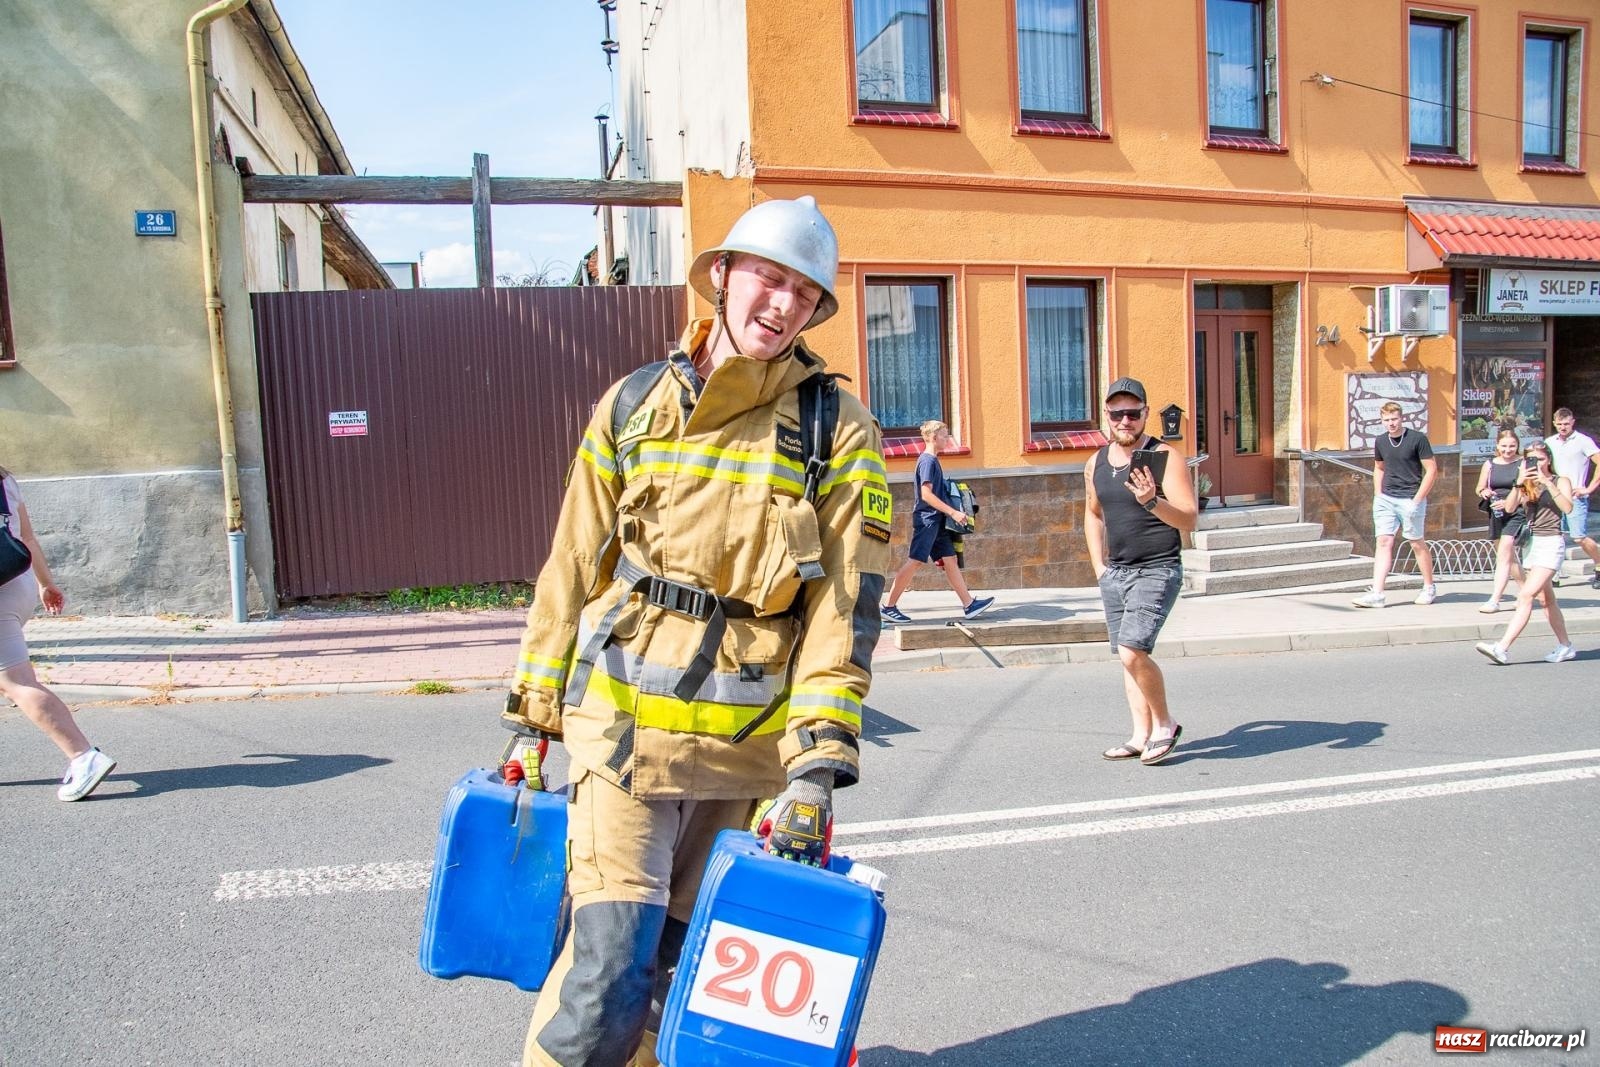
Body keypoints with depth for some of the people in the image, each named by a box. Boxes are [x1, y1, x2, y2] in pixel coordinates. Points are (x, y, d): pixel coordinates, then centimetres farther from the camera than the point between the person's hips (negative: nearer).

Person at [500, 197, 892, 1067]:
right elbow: (572, 569, 8)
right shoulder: (631, 405, 3)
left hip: (751, 745, 0)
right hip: (623, 725, 0)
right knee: (608, 972, -5)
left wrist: (818, 765, -13)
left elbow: (846, 607, -7)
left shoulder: (837, 432, -3)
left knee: (683, 963, 14)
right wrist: (533, 711, 10)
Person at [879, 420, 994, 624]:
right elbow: (926, 494, -20)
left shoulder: (932, 461, 16)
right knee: (915, 561, -8)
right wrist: (953, 512, -20)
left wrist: (952, 512, 20)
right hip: (926, 519, -10)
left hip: (936, 521, 10)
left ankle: (969, 604, 7)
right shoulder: (927, 461, -12)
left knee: (950, 560, 6)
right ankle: (889, 607, -4)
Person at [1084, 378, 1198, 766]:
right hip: (1114, 574, 7)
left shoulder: (1164, 457, -10)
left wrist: (1151, 501, -33)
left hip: (1156, 571, -7)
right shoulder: (1096, 463, 9)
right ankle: (1141, 736, 17)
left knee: (1132, 652, -18)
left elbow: (1189, 520, -16)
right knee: (1127, 657, 8)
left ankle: (1165, 724, 3)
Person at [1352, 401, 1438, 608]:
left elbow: (1432, 470, -7)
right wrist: (1378, 495, 11)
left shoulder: (1417, 438, -7)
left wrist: (1417, 500, -11)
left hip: (1410, 500, -4)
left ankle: (1429, 587, 26)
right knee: (1384, 542, -4)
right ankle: (1376, 593, -9)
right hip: (1386, 499, 4)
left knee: (1417, 544, 7)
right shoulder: (1380, 441, 8)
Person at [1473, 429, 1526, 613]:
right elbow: (1479, 489, 12)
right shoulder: (1489, 464, 8)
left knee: (1503, 554, -13)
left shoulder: (1522, 464, -4)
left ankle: (1494, 600, -15)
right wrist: (1484, 492, -11)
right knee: (1508, 557, 16)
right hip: (1495, 514, 5)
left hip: (1516, 513, -5)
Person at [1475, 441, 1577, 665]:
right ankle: (1565, 646, 26)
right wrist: (1519, 484, -17)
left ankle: (1502, 648, -24)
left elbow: (1567, 508, -19)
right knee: (1546, 599, 13)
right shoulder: (1527, 485, 12)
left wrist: (1547, 483, -23)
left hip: (1551, 543, -6)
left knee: (1526, 595, -16)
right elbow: (1509, 508, -4)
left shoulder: (1560, 481, -1)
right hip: (1531, 543, 6)